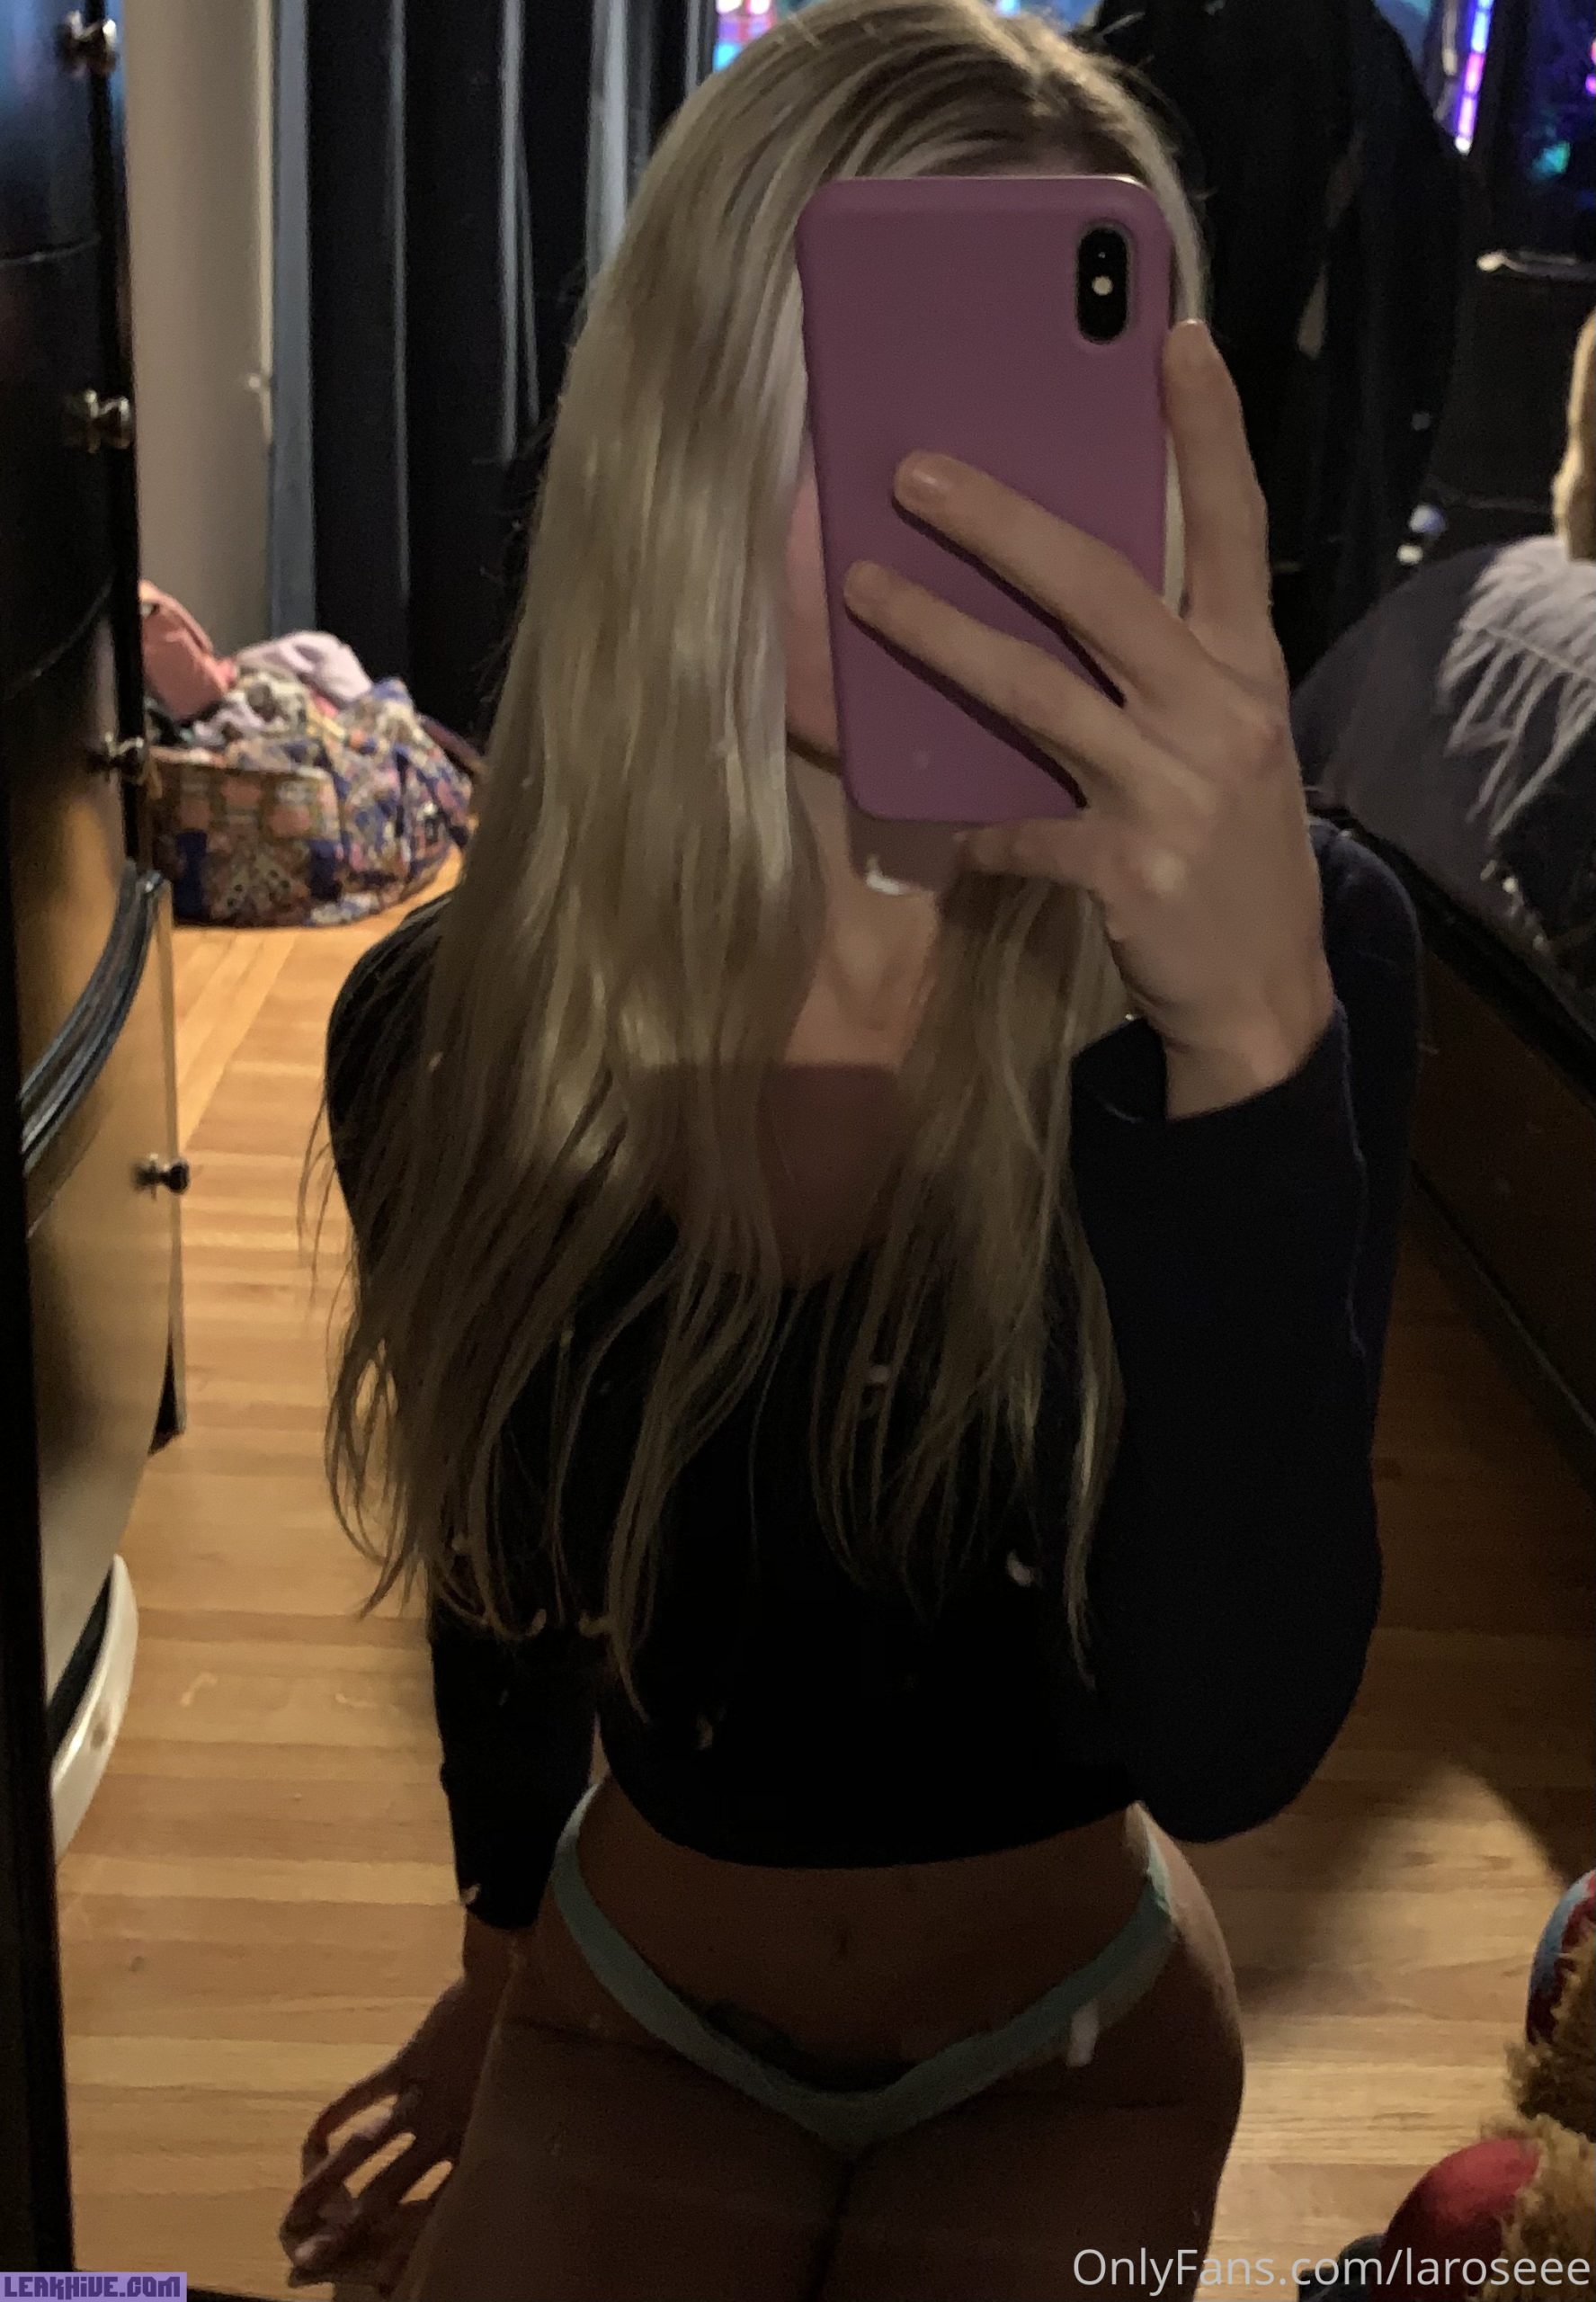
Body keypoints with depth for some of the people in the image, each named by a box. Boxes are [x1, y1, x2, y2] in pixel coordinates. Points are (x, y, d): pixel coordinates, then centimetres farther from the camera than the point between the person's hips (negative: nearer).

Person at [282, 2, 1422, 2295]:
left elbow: (1226, 1743, -31)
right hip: (625, 2026, 1)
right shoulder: (450, 1027, -18)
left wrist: (1252, 1034, -44)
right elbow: (503, 1565, 0)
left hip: (1071, 2060, -1)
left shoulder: (1281, 953, -23)